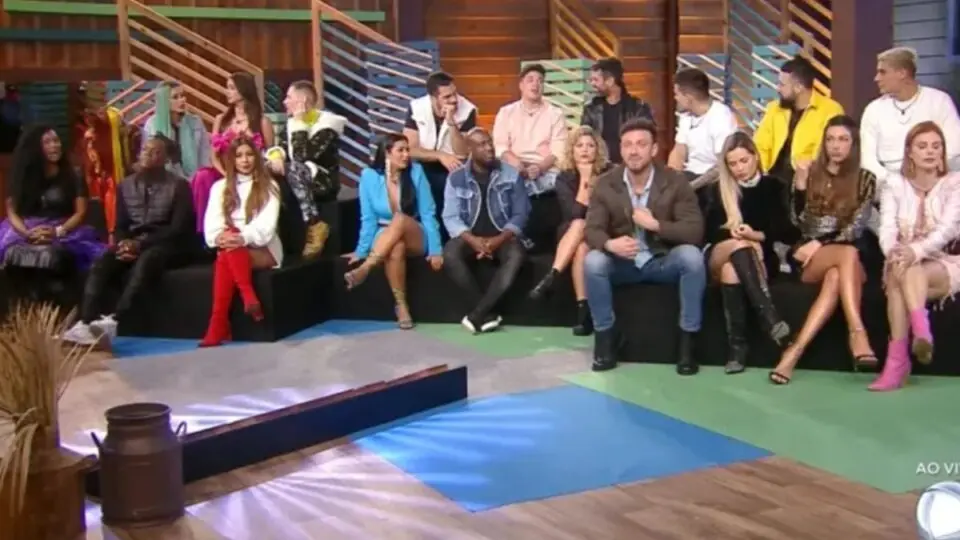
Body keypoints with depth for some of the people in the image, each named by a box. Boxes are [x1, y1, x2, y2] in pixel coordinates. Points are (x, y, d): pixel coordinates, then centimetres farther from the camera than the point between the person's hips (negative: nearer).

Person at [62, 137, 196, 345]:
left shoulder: (178, 186, -2)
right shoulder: (126, 185, 14)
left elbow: (179, 229, -11)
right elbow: (120, 225, 13)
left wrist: (141, 244, -21)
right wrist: (125, 244, -13)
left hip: (168, 245, -4)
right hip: (133, 243, 5)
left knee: (145, 261, -39)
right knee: (101, 264, -27)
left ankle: (113, 321, -50)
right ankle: (84, 324, -42)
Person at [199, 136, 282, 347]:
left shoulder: (269, 187, 5)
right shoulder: (220, 187, 13)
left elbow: (267, 224, -9)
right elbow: (212, 221, 0)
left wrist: (244, 238, -29)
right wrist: (219, 237, -24)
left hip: (264, 250, -2)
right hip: (233, 251, 2)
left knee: (225, 258, -34)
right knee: (226, 252, -36)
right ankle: (249, 298, -38)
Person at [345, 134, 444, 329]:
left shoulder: (415, 171, -7)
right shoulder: (369, 175, -6)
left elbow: (428, 214, -7)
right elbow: (368, 218, -3)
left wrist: (435, 250, -14)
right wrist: (362, 250, -11)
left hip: (415, 238, 0)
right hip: (384, 240, 0)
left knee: (400, 220, -35)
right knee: (396, 248, -38)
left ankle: (365, 269, -40)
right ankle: (401, 305, -28)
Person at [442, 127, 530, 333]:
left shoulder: (511, 174, 2)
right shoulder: (456, 178, 2)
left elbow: (520, 214, 0)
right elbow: (451, 217, -3)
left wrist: (499, 239, -17)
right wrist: (472, 240, -21)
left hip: (502, 237, 0)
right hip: (470, 237, 0)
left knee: (516, 255, -34)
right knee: (450, 254, -32)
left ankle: (477, 315, -30)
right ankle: (488, 314, -27)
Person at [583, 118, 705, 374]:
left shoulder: (675, 182, -11)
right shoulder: (605, 184, -7)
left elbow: (695, 231, -17)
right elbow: (592, 229, -12)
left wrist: (655, 224, -29)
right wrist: (610, 244, -36)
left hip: (664, 261, -1)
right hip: (622, 262, 1)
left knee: (692, 256, -32)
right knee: (593, 261, -29)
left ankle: (688, 340, -19)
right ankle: (606, 336, -10)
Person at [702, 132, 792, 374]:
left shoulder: (773, 187, 9)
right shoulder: (718, 190, 11)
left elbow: (784, 230, 0)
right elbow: (710, 232, 3)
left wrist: (757, 236, -20)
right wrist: (732, 233, -18)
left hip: (762, 258, 0)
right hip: (718, 256, 1)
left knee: (731, 269, -37)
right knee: (739, 246, -37)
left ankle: (738, 345, -47)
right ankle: (771, 319, -52)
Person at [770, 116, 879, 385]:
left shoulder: (865, 179, 8)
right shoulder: (809, 173, 10)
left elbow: (856, 227, -3)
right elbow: (800, 223, 0)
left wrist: (820, 244, -16)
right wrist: (800, 185, -12)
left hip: (848, 256, 0)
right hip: (807, 257, 0)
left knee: (836, 277, -37)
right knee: (848, 253, -34)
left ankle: (795, 351, -48)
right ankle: (858, 332, -47)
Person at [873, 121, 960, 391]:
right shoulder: (895, 183, 7)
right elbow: (887, 228, -6)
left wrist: (916, 251, -35)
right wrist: (894, 254, -30)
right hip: (904, 263, 2)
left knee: (905, 278, -34)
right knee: (898, 273, -35)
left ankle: (897, 359, -45)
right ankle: (921, 333, -50)